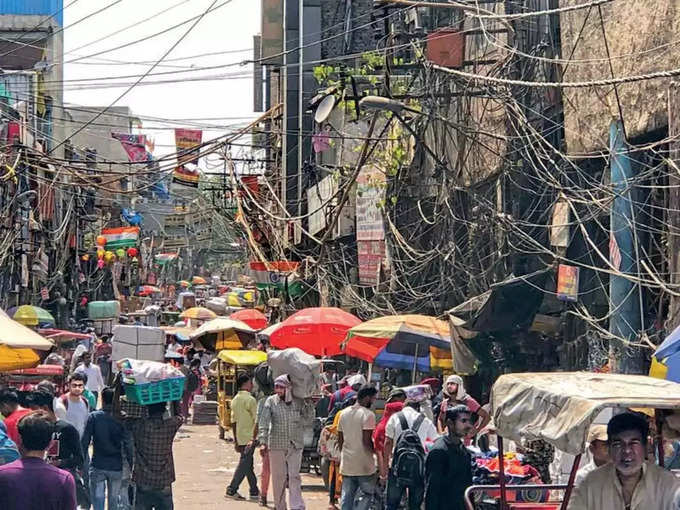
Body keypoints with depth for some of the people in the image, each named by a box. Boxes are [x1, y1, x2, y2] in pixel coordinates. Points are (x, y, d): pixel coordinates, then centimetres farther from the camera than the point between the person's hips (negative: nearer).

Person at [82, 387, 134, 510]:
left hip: (97, 467, -1)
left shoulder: (93, 417, -6)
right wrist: (132, 467, 0)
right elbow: (127, 445, -7)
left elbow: (85, 441, -7)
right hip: (116, 467, 1)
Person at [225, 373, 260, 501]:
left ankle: (254, 492, 16)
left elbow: (234, 421, 14)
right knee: (245, 464, -4)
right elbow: (256, 420, -17)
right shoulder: (250, 400, -13)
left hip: (240, 438, 8)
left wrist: (236, 440, 18)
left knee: (248, 465, 12)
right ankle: (232, 490, -7)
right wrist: (254, 438, -14)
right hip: (249, 437, -8)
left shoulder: (235, 400, 10)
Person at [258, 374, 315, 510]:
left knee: (294, 476, -4)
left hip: (295, 446, 0)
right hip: (276, 445, 0)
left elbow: (308, 419, 8)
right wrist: (263, 441, -19)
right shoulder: (271, 402, -3)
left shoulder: (298, 402, 2)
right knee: (278, 477, 7)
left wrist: (308, 405, -7)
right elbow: (263, 422, -9)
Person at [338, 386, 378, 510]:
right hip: (364, 465, -6)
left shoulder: (344, 413, 10)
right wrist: (375, 450, -1)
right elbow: (367, 441, -18)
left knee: (347, 498, 7)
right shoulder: (368, 414, -12)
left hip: (347, 465, 6)